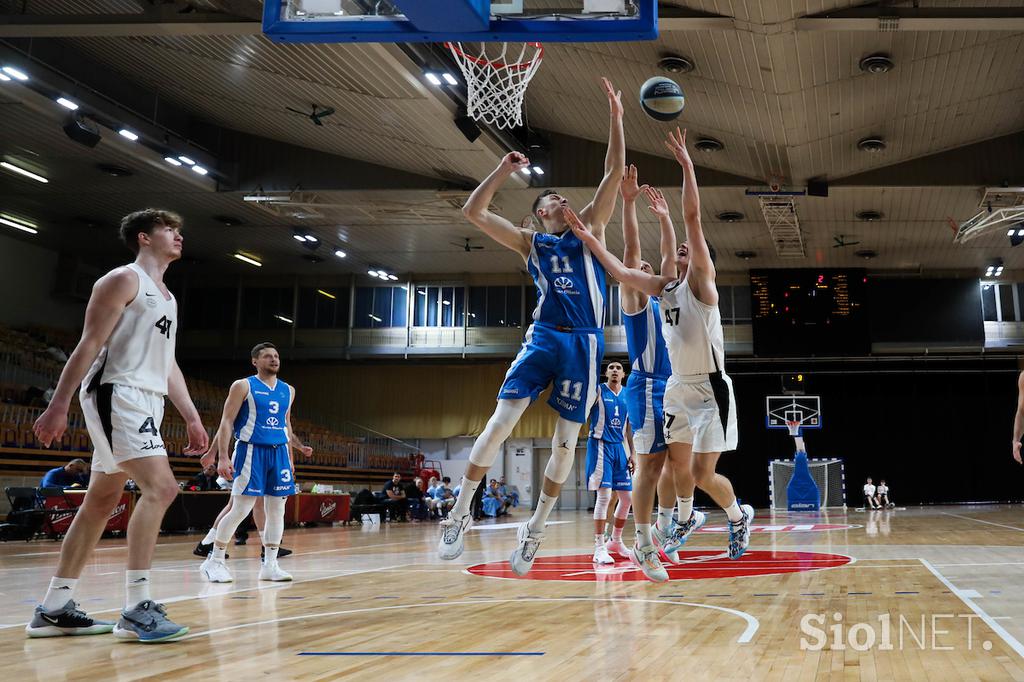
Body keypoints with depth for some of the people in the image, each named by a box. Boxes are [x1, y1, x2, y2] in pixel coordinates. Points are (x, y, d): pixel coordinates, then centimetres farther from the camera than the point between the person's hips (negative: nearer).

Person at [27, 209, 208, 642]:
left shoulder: (166, 297, 22)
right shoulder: (124, 279, -4)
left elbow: (167, 365, 24)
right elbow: (90, 344, -12)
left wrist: (192, 417, 19)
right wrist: (58, 406, -17)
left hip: (146, 401, 10)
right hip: (117, 394, -10)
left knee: (100, 503, 11)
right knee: (161, 487, -20)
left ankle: (54, 609, 18)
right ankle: (137, 610, -18)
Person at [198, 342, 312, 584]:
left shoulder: (288, 390, 14)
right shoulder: (243, 386, -2)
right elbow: (226, 422, -6)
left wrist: (299, 446, 13)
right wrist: (223, 457, -14)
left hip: (279, 452, 6)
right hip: (251, 451, -6)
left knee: (277, 508, 4)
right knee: (240, 508, -6)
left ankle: (270, 565, 12)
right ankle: (214, 561, 7)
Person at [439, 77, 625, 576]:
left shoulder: (589, 229, 14)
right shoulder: (529, 243, 15)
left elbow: (614, 172, 6)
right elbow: (473, 212, 8)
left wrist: (615, 116, 1)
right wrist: (503, 171, 3)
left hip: (584, 345, 0)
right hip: (543, 337, 0)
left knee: (566, 441, -1)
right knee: (500, 421, -14)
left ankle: (534, 530, 11)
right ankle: (460, 515, -6)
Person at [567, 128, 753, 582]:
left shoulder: (701, 281, -6)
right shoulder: (663, 287, 12)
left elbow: (693, 220, -15)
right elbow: (620, 271, 9)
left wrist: (687, 166, -20)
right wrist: (589, 238, 2)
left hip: (711, 389, -6)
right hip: (678, 388, 6)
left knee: (702, 473, -3)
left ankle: (738, 515, 24)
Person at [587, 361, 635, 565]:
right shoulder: (597, 391, -4)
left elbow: (629, 427, 15)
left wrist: (633, 453, 9)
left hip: (618, 447, 6)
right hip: (600, 446, -6)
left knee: (627, 497, 7)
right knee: (604, 495, -13)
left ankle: (616, 541, 27)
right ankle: (599, 548, -7)